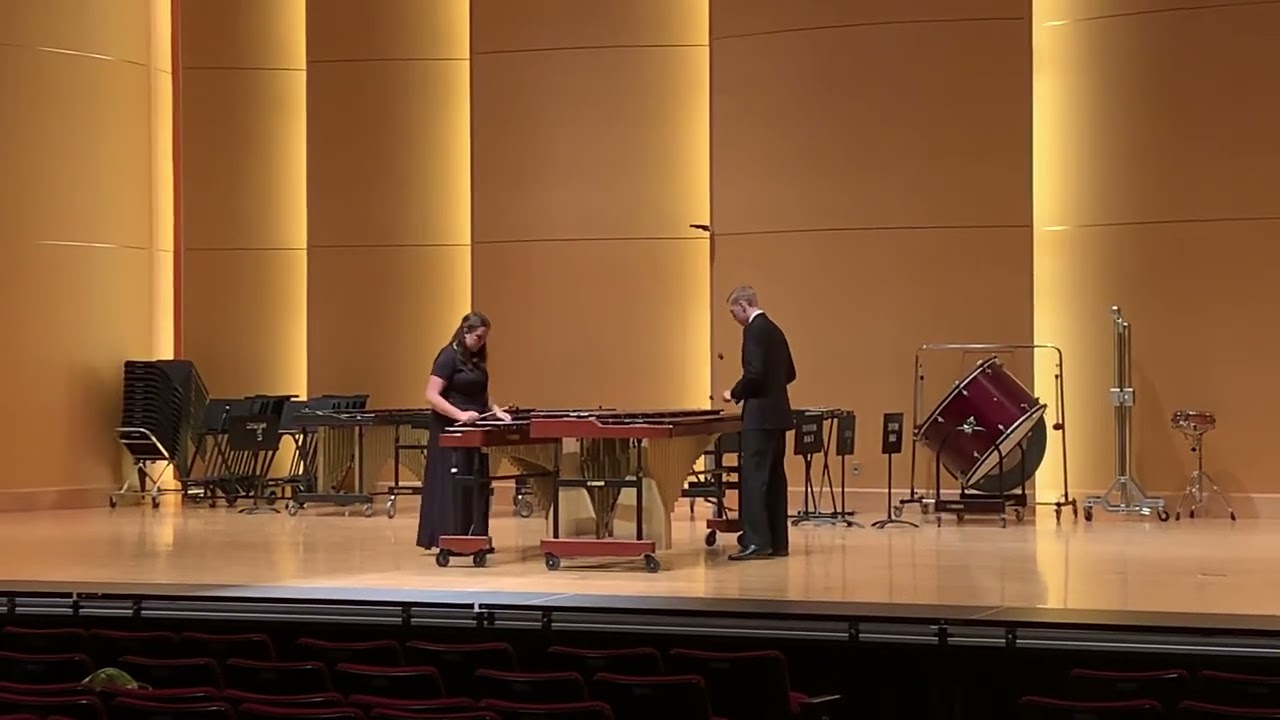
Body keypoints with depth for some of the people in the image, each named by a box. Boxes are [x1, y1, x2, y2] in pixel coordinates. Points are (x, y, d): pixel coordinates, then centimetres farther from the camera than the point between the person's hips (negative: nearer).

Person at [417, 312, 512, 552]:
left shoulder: (477, 359, 11)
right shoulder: (448, 356, -13)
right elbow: (431, 395, -19)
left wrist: (494, 410, 2)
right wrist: (460, 414, -29)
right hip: (450, 430, -8)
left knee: (475, 485, 9)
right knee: (452, 484, -5)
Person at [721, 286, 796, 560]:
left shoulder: (754, 330, -13)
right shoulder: (774, 330, 15)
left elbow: (754, 373, -23)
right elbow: (789, 374, 21)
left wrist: (735, 392, -8)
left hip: (760, 415, -10)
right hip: (777, 414, 10)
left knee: (753, 478, -9)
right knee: (774, 478, 11)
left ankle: (756, 542, -12)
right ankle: (778, 541, 12)